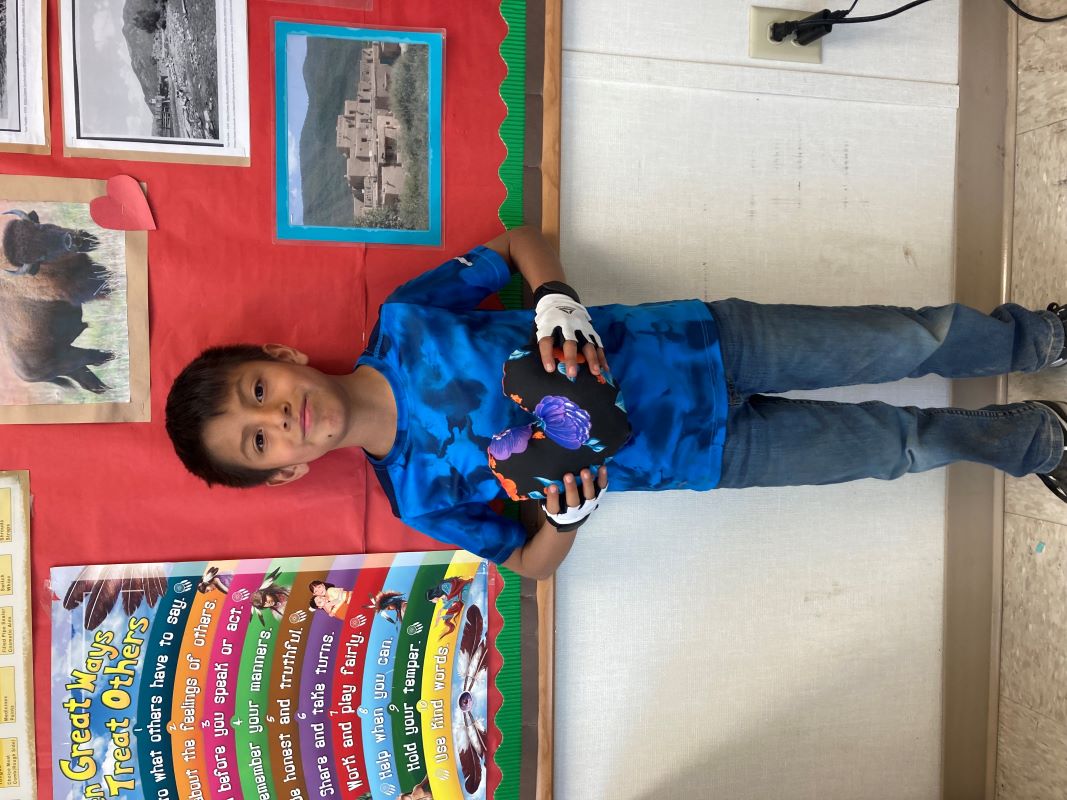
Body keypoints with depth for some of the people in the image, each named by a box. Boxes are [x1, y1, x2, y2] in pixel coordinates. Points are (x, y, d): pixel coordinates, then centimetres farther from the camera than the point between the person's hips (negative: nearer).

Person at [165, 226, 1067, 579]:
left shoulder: (401, 320, -10)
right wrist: (570, 513, -24)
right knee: (902, 443, 7)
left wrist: (557, 301, -21)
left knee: (909, 340, 4)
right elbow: (530, 561, -2)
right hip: (708, 456, -1)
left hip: (702, 342, 1)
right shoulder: (422, 495, -11)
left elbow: (518, 240, -1)